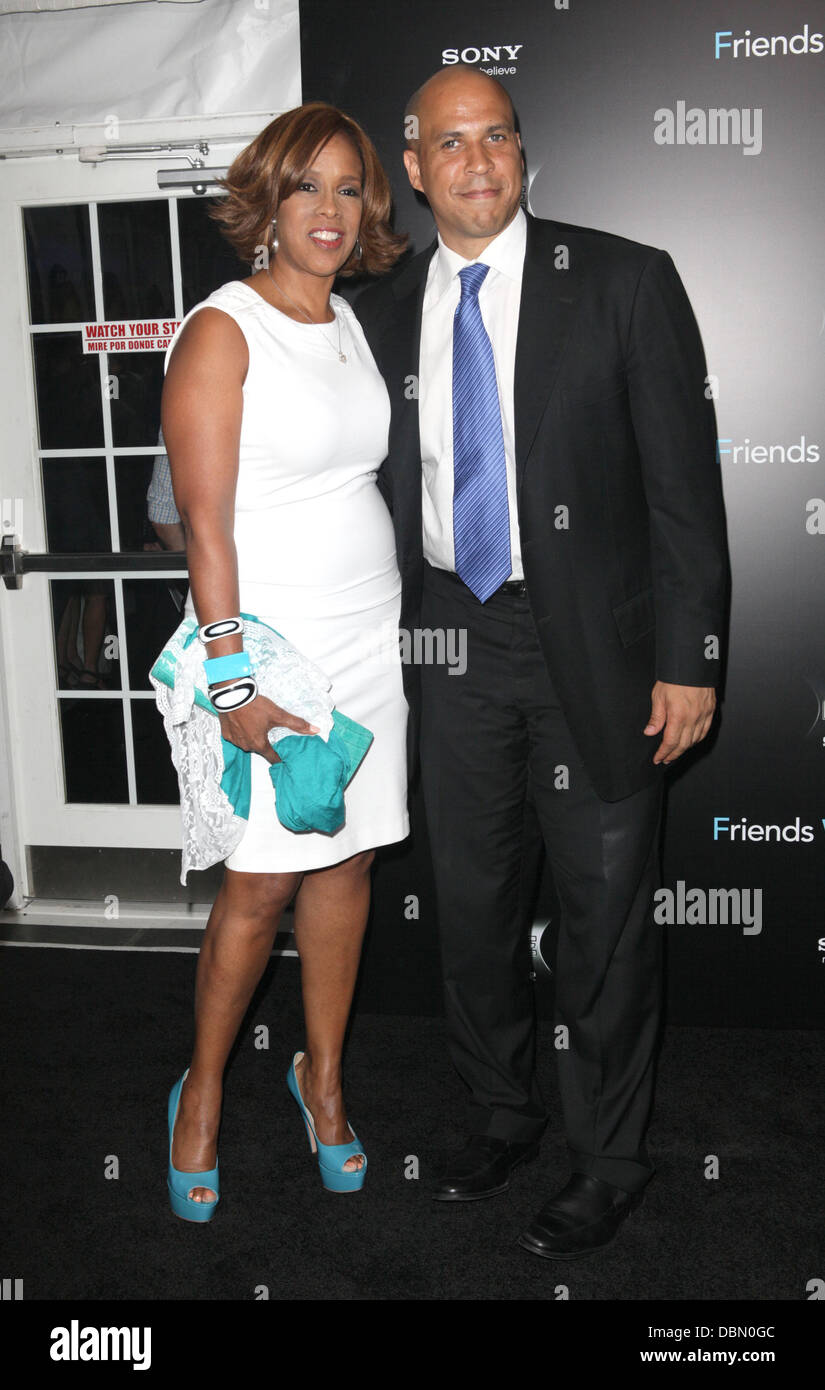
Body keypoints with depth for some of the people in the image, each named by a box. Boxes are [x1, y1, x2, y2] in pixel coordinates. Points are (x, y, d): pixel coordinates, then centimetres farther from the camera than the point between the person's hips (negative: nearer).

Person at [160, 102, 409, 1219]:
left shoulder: (349, 322, 13)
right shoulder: (222, 331, -9)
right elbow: (206, 522, -14)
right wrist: (235, 676, -18)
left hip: (368, 635, 6)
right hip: (272, 639, -6)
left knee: (346, 860, 11)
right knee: (263, 880, -1)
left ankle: (323, 1074, 29)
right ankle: (204, 1090, 22)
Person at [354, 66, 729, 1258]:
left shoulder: (625, 282, -4)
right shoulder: (385, 316, 8)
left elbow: (683, 478, -7)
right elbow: (389, 493, 12)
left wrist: (689, 659, -12)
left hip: (591, 644, -4)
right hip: (450, 638, 4)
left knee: (606, 912, 6)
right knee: (470, 900, 15)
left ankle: (609, 1162, 26)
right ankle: (502, 1116, 38)